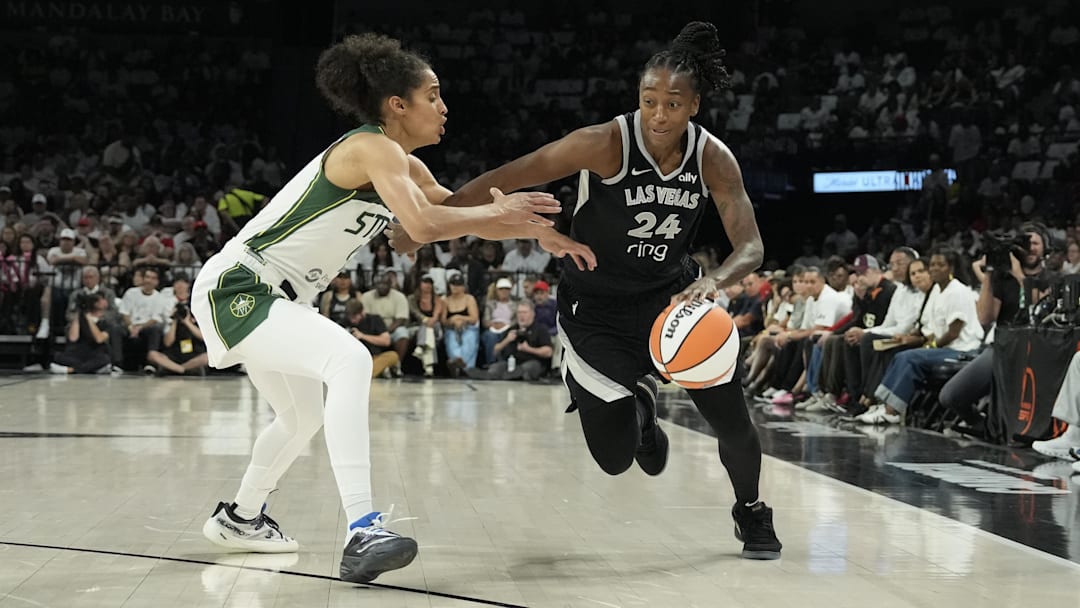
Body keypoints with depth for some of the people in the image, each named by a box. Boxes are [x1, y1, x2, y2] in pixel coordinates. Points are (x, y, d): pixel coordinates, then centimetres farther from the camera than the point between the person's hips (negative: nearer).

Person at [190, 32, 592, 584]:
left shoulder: (404, 165, 9)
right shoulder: (373, 148, -19)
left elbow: (459, 213, 17)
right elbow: (423, 225, -33)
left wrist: (550, 235, 9)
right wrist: (496, 212, -18)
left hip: (267, 296, 11)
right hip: (236, 287, -11)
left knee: (303, 417, 26)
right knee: (349, 360, -32)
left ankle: (239, 519, 48)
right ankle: (362, 531, -38)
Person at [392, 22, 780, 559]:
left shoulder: (713, 158, -14)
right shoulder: (606, 143, -25)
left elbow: (751, 247, -16)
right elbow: (507, 179, -23)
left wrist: (714, 282, -38)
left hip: (673, 296, 3)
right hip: (596, 308, -3)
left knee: (732, 420, -5)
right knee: (616, 456, -8)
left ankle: (751, 514, 28)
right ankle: (639, 404, 31)